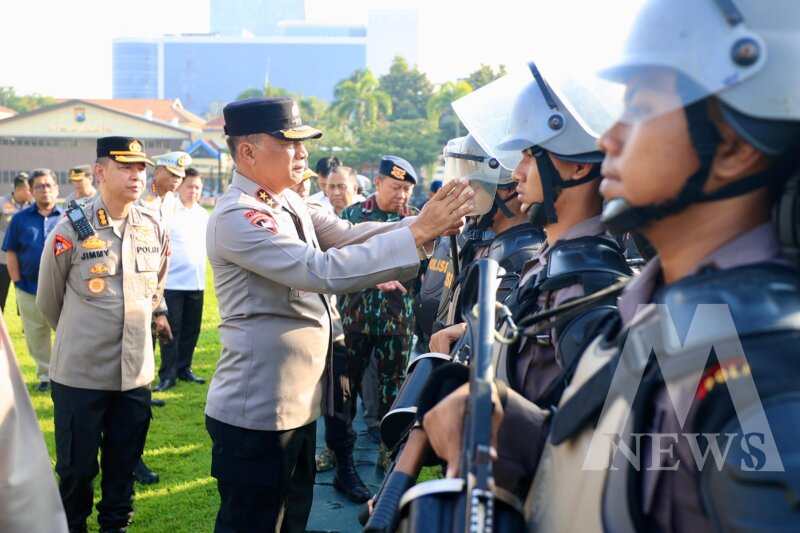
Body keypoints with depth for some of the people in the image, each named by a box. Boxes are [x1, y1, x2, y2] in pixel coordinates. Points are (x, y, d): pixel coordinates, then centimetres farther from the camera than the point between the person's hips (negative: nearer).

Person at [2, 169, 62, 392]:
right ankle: (45, 374, 25)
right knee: (35, 336, 11)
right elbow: (11, 253, 6)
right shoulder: (20, 219, 4)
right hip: (29, 289, 2)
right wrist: (17, 282, -1)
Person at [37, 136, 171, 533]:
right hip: (79, 373, -3)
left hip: (136, 372, 4)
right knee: (76, 466, 9)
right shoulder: (71, 230, -10)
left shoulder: (154, 229, 2)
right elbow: (48, 301, 4)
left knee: (124, 462, 15)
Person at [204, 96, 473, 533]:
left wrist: (427, 221, -13)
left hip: (295, 402, 9)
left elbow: (349, 236, 2)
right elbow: (323, 271, -30)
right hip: (257, 412, -9)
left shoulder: (287, 203, 7)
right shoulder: (236, 217, -21)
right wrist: (419, 233, -29)